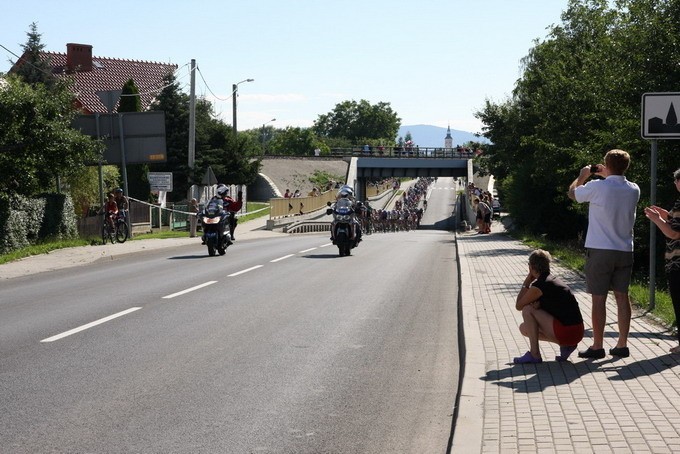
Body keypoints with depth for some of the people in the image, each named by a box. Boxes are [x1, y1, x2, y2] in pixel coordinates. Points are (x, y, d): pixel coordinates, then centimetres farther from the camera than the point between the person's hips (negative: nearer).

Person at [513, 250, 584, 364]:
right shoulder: (554, 280, 15)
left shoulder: (539, 286, -13)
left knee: (527, 310, -6)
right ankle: (565, 346, 9)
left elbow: (518, 306, 1)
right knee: (524, 328, 15)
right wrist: (536, 303, -7)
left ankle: (534, 354, -3)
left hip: (566, 332, -9)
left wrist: (527, 281, 5)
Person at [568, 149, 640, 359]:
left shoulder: (597, 187, -14)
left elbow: (572, 192, 5)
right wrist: (606, 176, 26)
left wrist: (582, 176, 21)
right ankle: (622, 345, 13)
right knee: (622, 296, 9)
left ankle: (597, 347, 4)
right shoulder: (634, 190, 1)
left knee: (598, 298, 1)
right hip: (625, 250, 5)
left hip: (600, 250, -4)